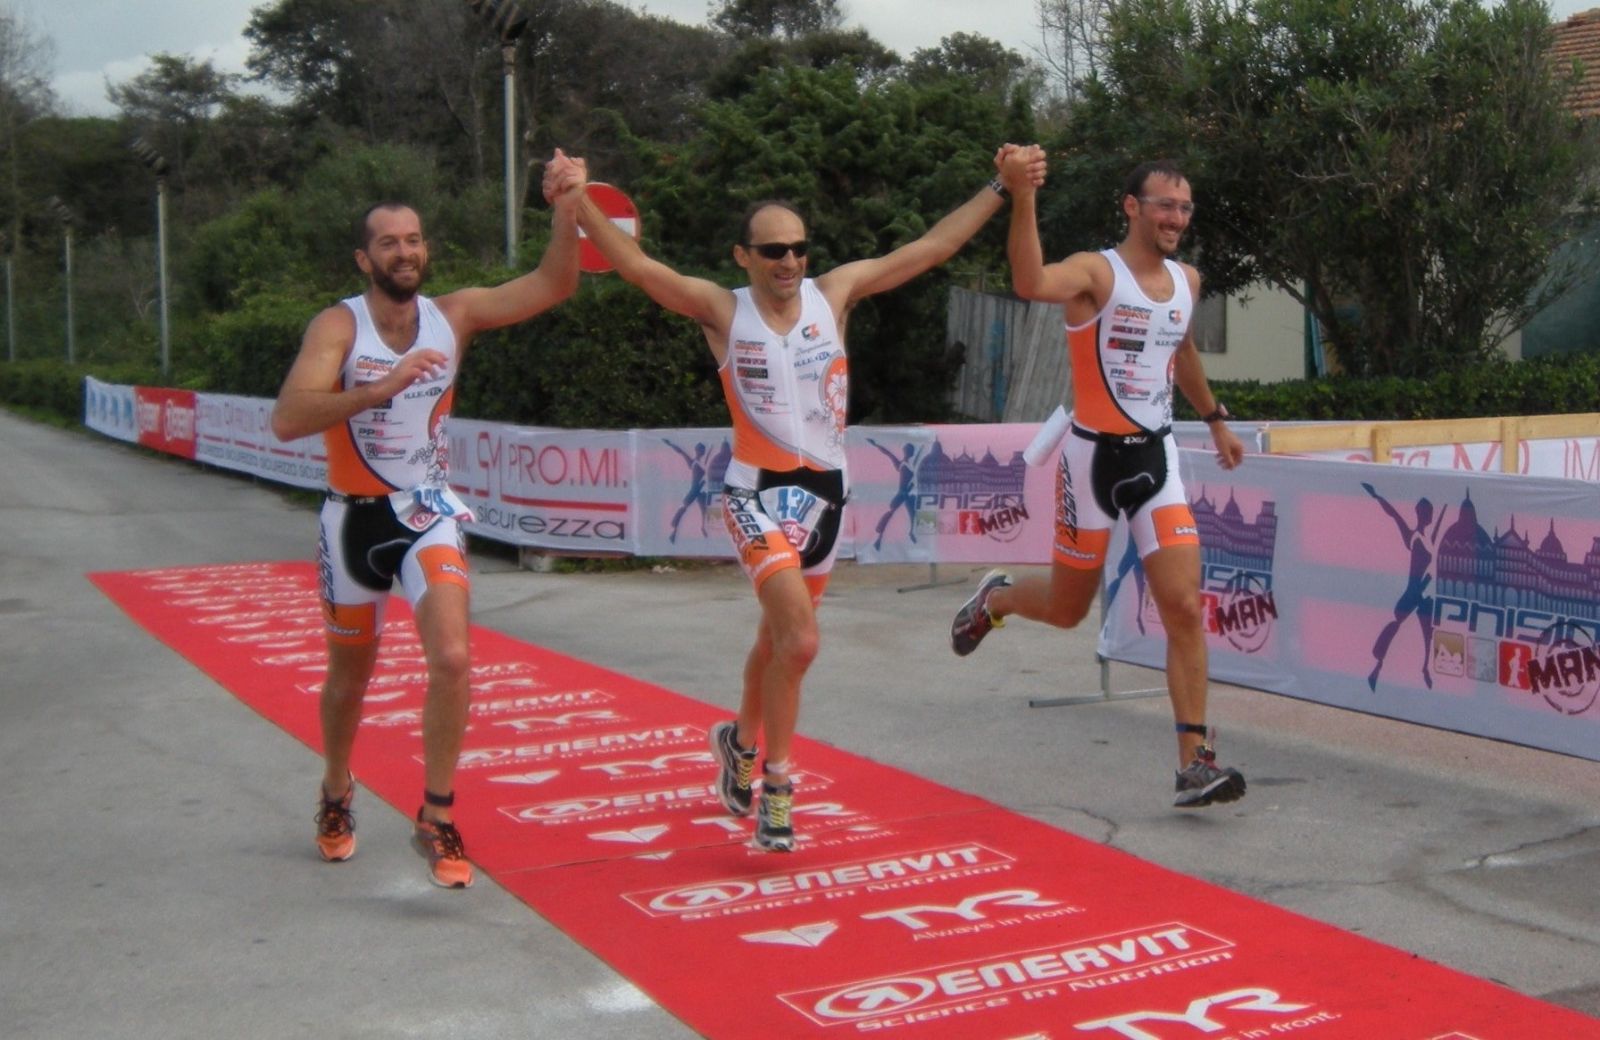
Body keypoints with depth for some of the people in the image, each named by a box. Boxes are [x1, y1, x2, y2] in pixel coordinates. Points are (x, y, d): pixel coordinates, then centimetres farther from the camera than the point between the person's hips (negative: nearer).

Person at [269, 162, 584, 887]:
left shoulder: (455, 314, -5)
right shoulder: (338, 326, -15)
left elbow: (553, 286, -13)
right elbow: (287, 421, -28)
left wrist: (567, 212, -30)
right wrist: (380, 387, -40)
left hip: (427, 511, 1)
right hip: (355, 516, -1)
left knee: (451, 659, -16)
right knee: (351, 671, 16)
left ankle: (436, 819, -1)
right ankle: (337, 796, 42)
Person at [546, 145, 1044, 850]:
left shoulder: (835, 293, 2)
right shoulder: (721, 310, -7)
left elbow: (932, 246, 6)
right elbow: (634, 263, -16)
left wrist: (1001, 189, 7)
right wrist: (576, 203, -29)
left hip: (825, 487, 5)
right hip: (760, 490, -4)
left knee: (779, 636, 19)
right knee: (799, 641, -19)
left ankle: (741, 742, 44)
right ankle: (776, 786, -1)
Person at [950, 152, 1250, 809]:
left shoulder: (1187, 281, 9)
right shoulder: (1096, 272, -13)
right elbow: (1031, 285, -37)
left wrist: (1215, 419, 36)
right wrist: (1022, 198, -49)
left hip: (1156, 457, 5)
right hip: (1095, 457, -5)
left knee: (1185, 608, -6)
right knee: (1066, 610, 10)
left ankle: (1194, 762, -2)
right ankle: (994, 599, 44)